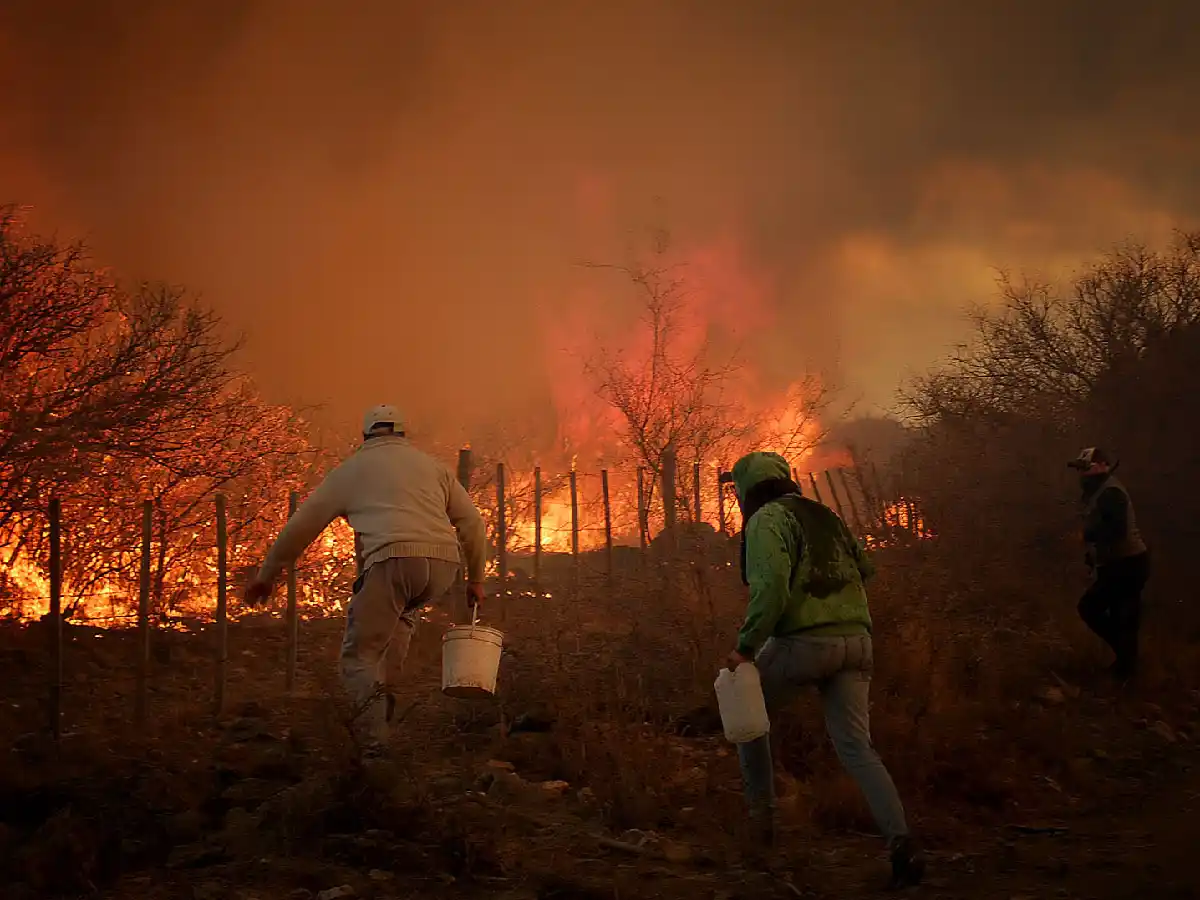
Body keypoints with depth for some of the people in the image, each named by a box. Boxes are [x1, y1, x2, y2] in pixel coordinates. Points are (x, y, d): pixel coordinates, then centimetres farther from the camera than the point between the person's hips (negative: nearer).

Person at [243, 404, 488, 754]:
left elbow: (302, 525, 22)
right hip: (443, 566, 4)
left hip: (392, 561, -4)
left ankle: (376, 747, -12)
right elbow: (472, 522, 21)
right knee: (404, 610, 36)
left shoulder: (352, 469, 21)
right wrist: (476, 578, 31)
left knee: (359, 658, 4)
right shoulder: (431, 465, 27)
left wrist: (266, 576, 31)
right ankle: (386, 690, 27)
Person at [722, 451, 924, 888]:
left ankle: (761, 815, 18)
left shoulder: (767, 519, -4)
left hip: (802, 642, -6)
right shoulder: (825, 516, 20)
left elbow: (772, 586, -19)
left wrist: (746, 646, -16)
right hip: (855, 641, 6)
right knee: (857, 747, 0)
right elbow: (865, 567, 25)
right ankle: (901, 841, -17)